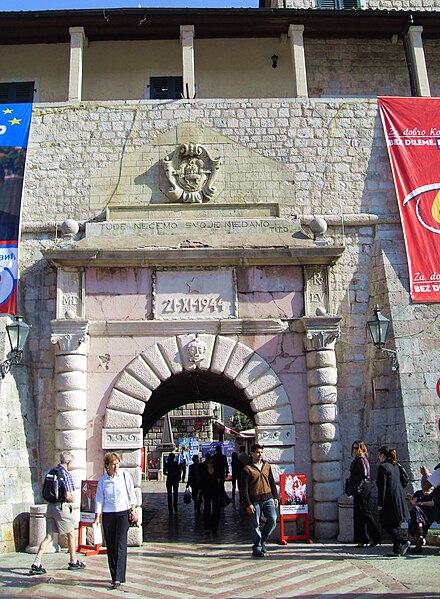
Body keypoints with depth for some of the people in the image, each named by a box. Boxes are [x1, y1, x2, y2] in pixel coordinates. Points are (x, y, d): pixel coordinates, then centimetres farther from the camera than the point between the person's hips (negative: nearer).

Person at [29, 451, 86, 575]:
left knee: (48, 536, 8)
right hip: (62, 506, -7)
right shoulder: (66, 474, -14)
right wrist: (72, 500, 5)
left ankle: (36, 564, -1)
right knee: (71, 535, 10)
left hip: (50, 506, 7)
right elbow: (68, 495, -19)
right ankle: (73, 562, 20)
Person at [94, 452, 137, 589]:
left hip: (123, 513, -1)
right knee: (110, 546, 4)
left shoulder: (125, 476, 2)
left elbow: (131, 494, 7)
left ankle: (119, 578, -11)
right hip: (108, 515, 2)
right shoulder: (102, 480, 3)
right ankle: (114, 575, 16)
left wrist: (133, 510, 1)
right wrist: (97, 516, -6)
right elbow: (99, 499, 3)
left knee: (121, 544, -10)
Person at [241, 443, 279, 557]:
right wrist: (248, 504, -12)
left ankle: (262, 540, 14)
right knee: (256, 525, 0)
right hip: (255, 500, -4)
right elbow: (244, 488, -6)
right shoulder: (247, 469, -4)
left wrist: (275, 497, 11)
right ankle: (257, 549, 13)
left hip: (268, 498, 4)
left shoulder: (267, 466, 11)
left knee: (273, 519, -8)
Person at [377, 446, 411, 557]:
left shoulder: (382, 467, -12)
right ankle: (396, 550, 12)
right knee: (395, 525, 12)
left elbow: (382, 487, -15)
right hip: (399, 499, 9)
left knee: (385, 524, -2)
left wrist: (380, 503, -13)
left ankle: (404, 542, -12)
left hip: (390, 500, -9)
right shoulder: (395, 466, 14)